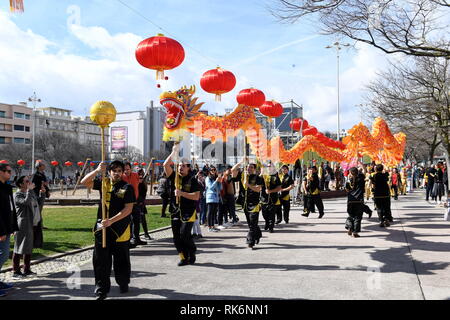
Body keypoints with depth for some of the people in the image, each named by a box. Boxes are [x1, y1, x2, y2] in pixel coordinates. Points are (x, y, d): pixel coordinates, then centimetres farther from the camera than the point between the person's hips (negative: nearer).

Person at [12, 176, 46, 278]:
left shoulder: (31, 192, 16)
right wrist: (30, 190, -21)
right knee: (20, 249, -2)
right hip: (24, 226, -8)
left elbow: (38, 203, 30)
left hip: (33, 224, 8)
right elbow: (26, 202, -27)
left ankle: (27, 270, 24)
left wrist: (42, 193, 16)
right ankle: (16, 271, 6)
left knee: (29, 248, 15)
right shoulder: (17, 195, -9)